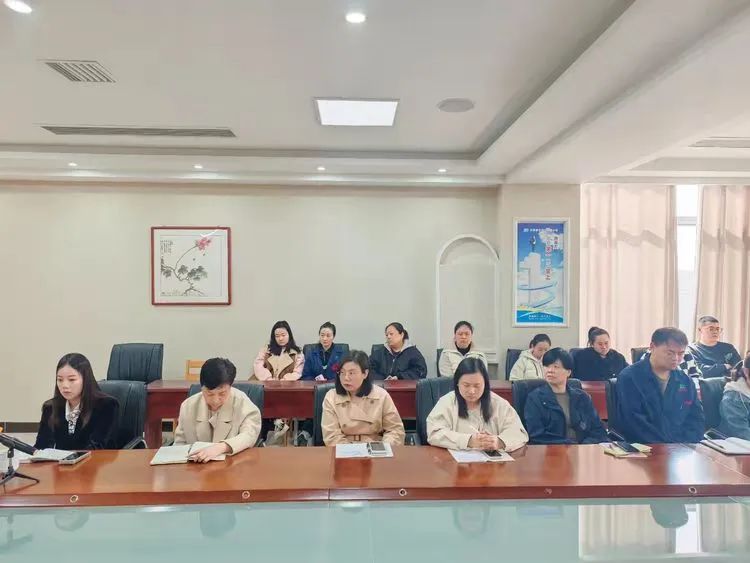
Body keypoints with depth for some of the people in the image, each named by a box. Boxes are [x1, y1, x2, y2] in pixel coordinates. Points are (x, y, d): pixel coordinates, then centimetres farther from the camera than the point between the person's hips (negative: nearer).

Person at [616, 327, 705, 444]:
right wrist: (669, 445, -16)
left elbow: (697, 419, 12)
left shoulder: (686, 382, 12)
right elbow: (634, 423, -14)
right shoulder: (629, 378, -8)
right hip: (643, 448, -3)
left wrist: (686, 445, -5)